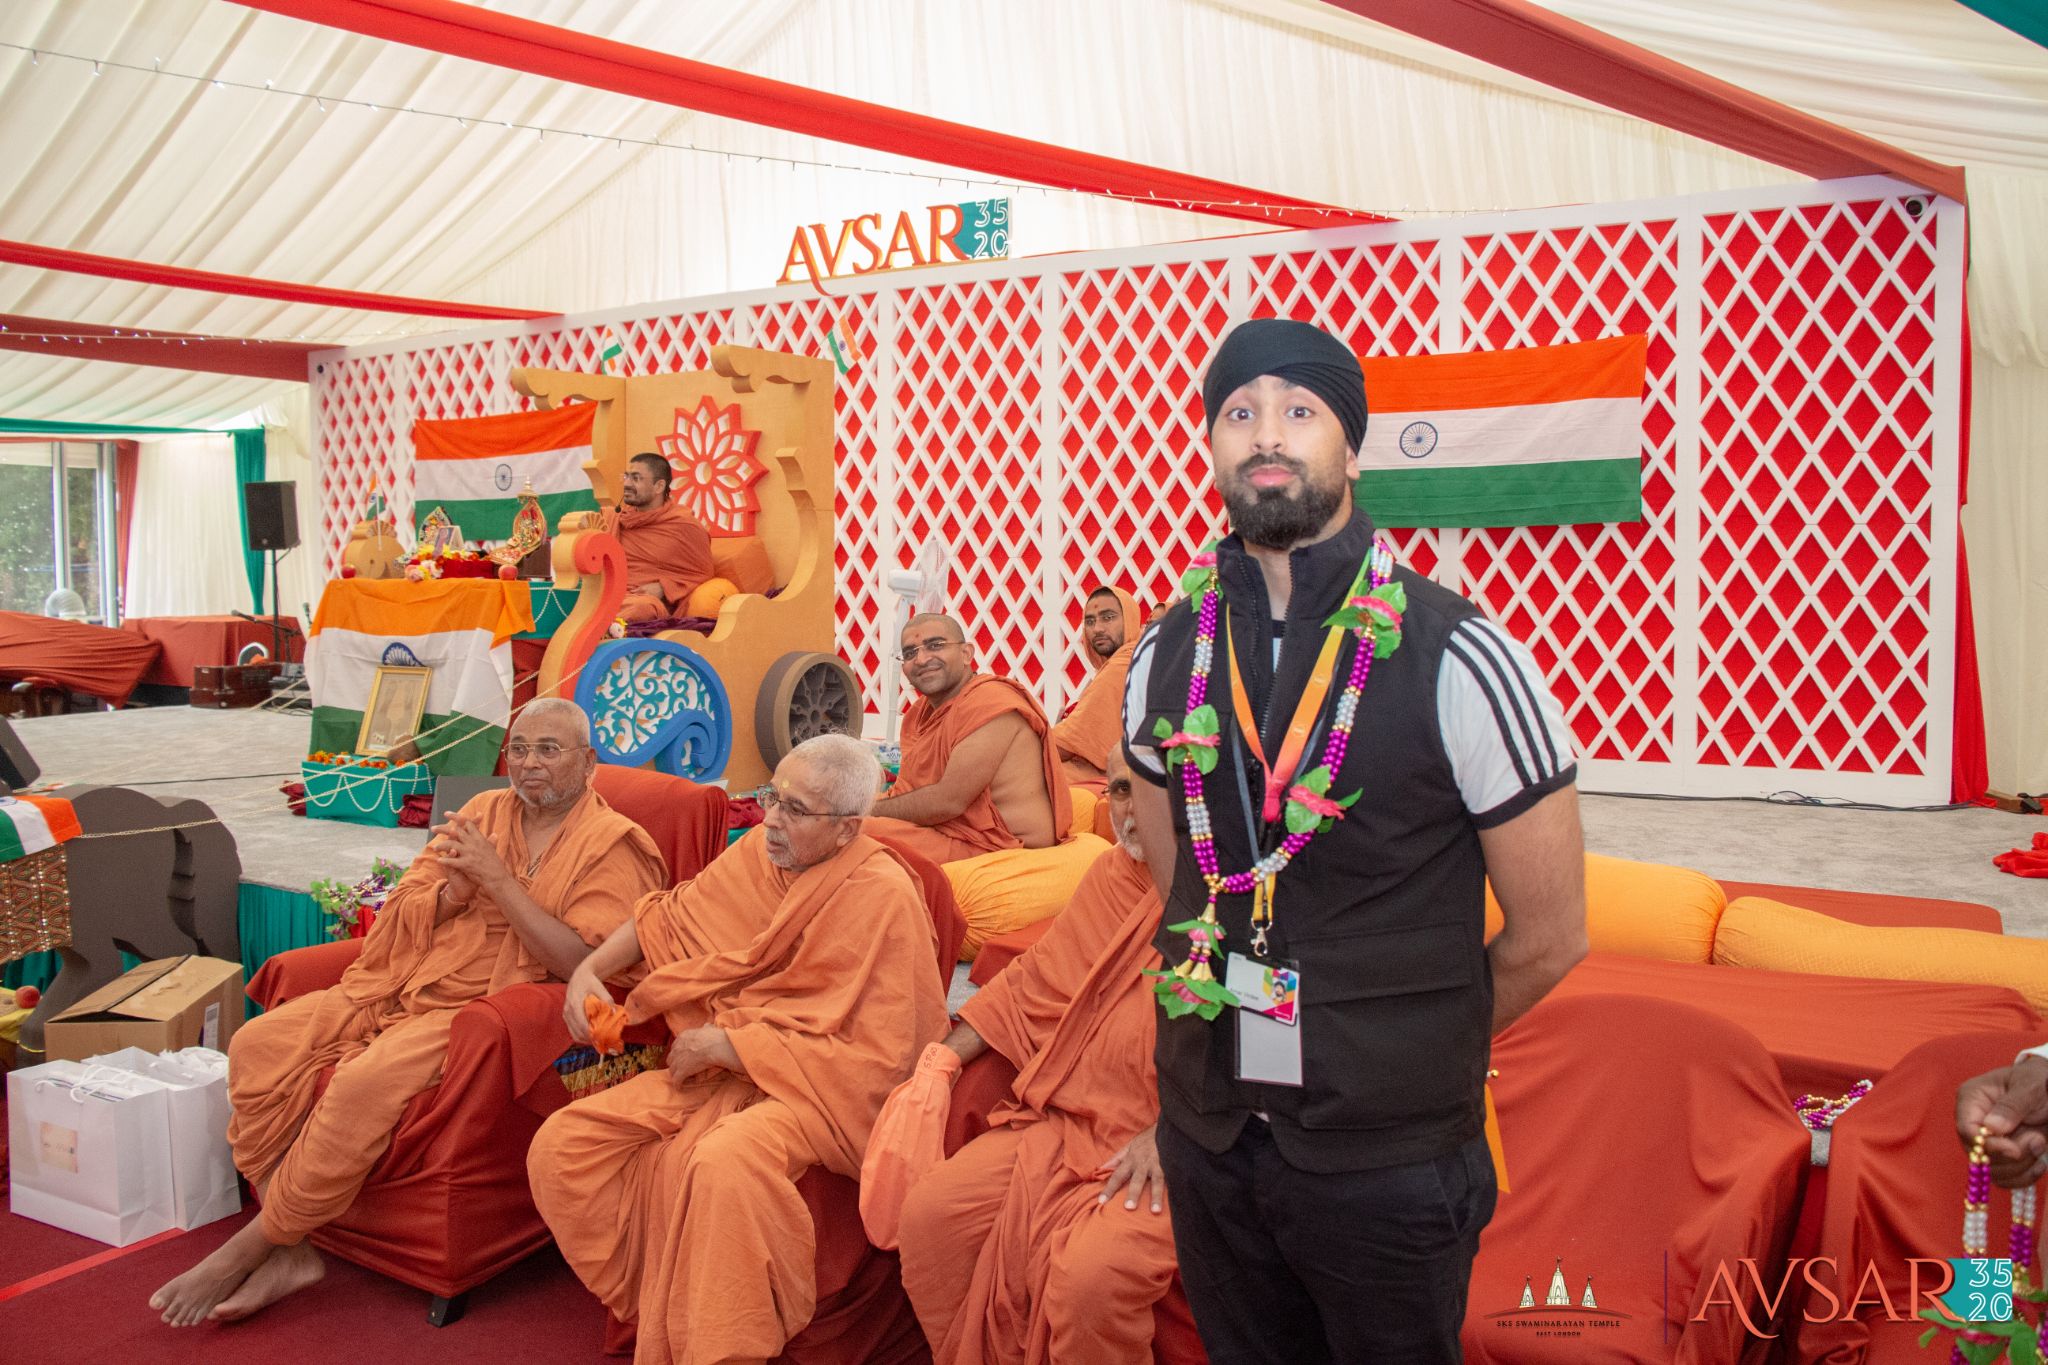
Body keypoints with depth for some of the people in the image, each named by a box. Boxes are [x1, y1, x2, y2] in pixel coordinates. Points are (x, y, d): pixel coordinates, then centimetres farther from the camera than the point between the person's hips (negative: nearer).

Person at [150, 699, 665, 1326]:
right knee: (257, 1045, -12)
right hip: (400, 988, 7)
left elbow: (581, 962, -15)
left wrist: (497, 879, -17)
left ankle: (252, 1246, -9)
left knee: (365, 1080, -30)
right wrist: (457, 887, -10)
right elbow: (405, 917, 13)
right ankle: (290, 1252, -8)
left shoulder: (612, 846, -2)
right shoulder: (483, 813, 16)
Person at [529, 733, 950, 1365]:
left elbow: (873, 1057, -19)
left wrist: (724, 1043, -17)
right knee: (560, 1146, -7)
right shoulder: (759, 852, 4)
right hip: (721, 1071, 8)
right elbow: (670, 914, 22)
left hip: (815, 1088, -8)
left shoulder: (883, 898, -16)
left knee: (722, 1163, -39)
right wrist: (589, 969, 6)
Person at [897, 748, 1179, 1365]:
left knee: (1091, 1274, -29)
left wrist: (1169, 1133, -22)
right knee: (928, 1214, -8)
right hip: (1070, 1119, 7)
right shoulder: (1111, 875, 17)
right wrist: (945, 1055, 13)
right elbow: (1038, 979, 21)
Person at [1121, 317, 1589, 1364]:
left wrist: (1404, 1059, 4)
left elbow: (1549, 937, -7)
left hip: (1390, 1156, -4)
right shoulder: (1165, 659, -1)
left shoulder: (1457, 659, -15)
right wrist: (1242, 1051, 9)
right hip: (1206, 1135, 4)